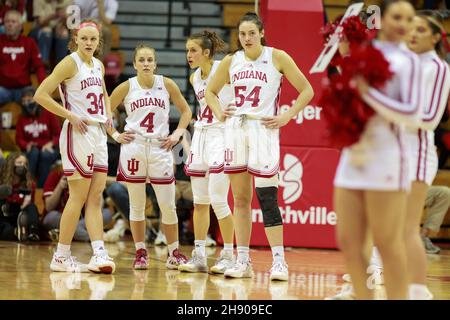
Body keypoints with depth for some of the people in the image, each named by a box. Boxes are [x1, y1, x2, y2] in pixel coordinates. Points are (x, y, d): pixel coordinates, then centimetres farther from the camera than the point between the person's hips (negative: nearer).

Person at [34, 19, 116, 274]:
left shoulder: (98, 66, 14)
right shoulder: (70, 63, -8)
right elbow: (41, 95, -15)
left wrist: (108, 114, 13)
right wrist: (71, 116, -17)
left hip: (99, 133, 8)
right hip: (78, 133, -8)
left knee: (96, 197, 2)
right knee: (79, 197, -6)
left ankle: (99, 253, -2)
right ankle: (61, 257, 1)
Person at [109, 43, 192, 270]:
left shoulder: (167, 85, 3)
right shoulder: (127, 87, 1)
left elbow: (185, 110, 14)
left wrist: (177, 134, 3)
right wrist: (115, 135, -1)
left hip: (160, 149, 1)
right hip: (133, 148, -1)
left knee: (168, 205, 1)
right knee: (137, 205, 3)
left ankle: (174, 252, 13)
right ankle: (140, 253, 12)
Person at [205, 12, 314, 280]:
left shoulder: (277, 57, -2)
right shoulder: (231, 61, 10)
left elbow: (307, 90, 1)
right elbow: (211, 91, 24)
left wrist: (286, 117, -7)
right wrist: (219, 112, 6)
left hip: (263, 130, -5)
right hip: (235, 128, 5)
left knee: (267, 197, -12)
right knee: (240, 199, 6)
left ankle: (279, 260, -8)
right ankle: (243, 261, 11)